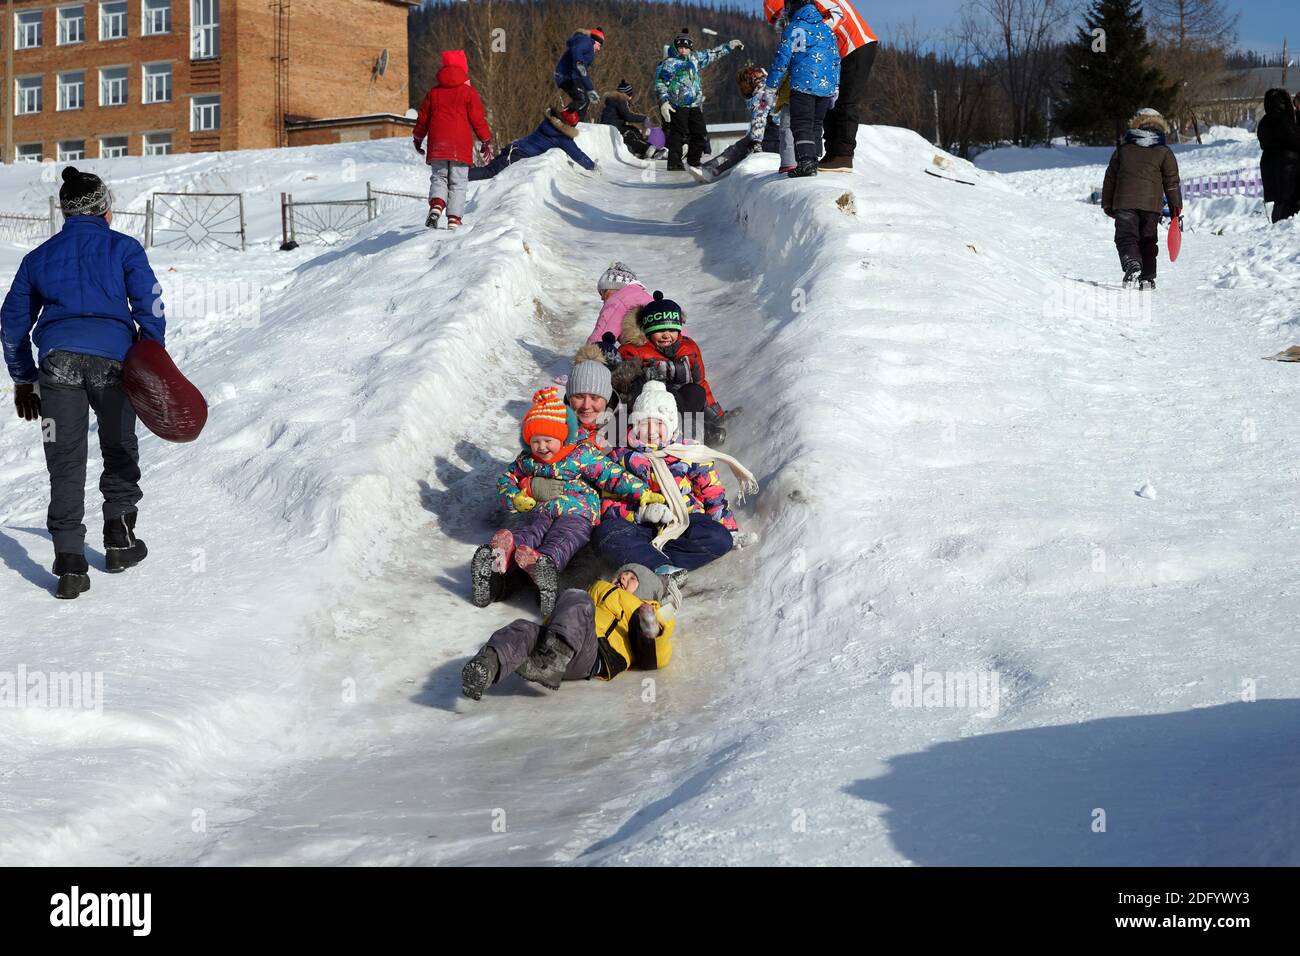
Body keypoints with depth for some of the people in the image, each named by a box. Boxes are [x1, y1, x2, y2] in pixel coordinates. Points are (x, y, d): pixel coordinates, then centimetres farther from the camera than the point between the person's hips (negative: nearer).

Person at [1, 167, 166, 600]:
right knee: (119, 451, 18)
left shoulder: (38, 257, 22)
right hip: (112, 355, -1)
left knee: (65, 462, 2)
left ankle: (70, 562, -7)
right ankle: (120, 541, 22)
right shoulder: (122, 247, 14)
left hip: (57, 356, 1)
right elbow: (149, 304, 1)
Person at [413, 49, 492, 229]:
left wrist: (418, 139, 32)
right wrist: (486, 141, 11)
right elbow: (478, 119, 0)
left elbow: (423, 118, 17)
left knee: (438, 179, 12)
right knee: (458, 184, 2)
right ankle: (454, 219, -6)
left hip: (437, 147, 3)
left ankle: (436, 206, -16)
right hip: (461, 147, -3)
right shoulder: (468, 92, 1)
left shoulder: (433, 92, 12)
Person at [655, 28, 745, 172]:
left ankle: (694, 161, 20)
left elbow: (712, 55, 27)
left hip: (695, 105, 6)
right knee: (678, 135, -11)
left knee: (700, 135, 6)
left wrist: (730, 45, 30)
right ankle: (674, 163, -7)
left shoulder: (695, 59, 13)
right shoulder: (668, 63, -4)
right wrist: (663, 102, -15)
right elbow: (660, 84, -5)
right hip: (677, 106, -6)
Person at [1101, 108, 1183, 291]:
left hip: (1124, 202, 0)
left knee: (1126, 237, -1)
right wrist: (1176, 207, 11)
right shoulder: (1164, 152, 6)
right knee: (1148, 241, 11)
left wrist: (1107, 204, 20)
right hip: (1152, 204, 1)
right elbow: (1172, 182, 5)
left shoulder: (1122, 149, 10)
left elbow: (1110, 178, 13)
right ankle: (1147, 277, 6)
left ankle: (1132, 263, -30)